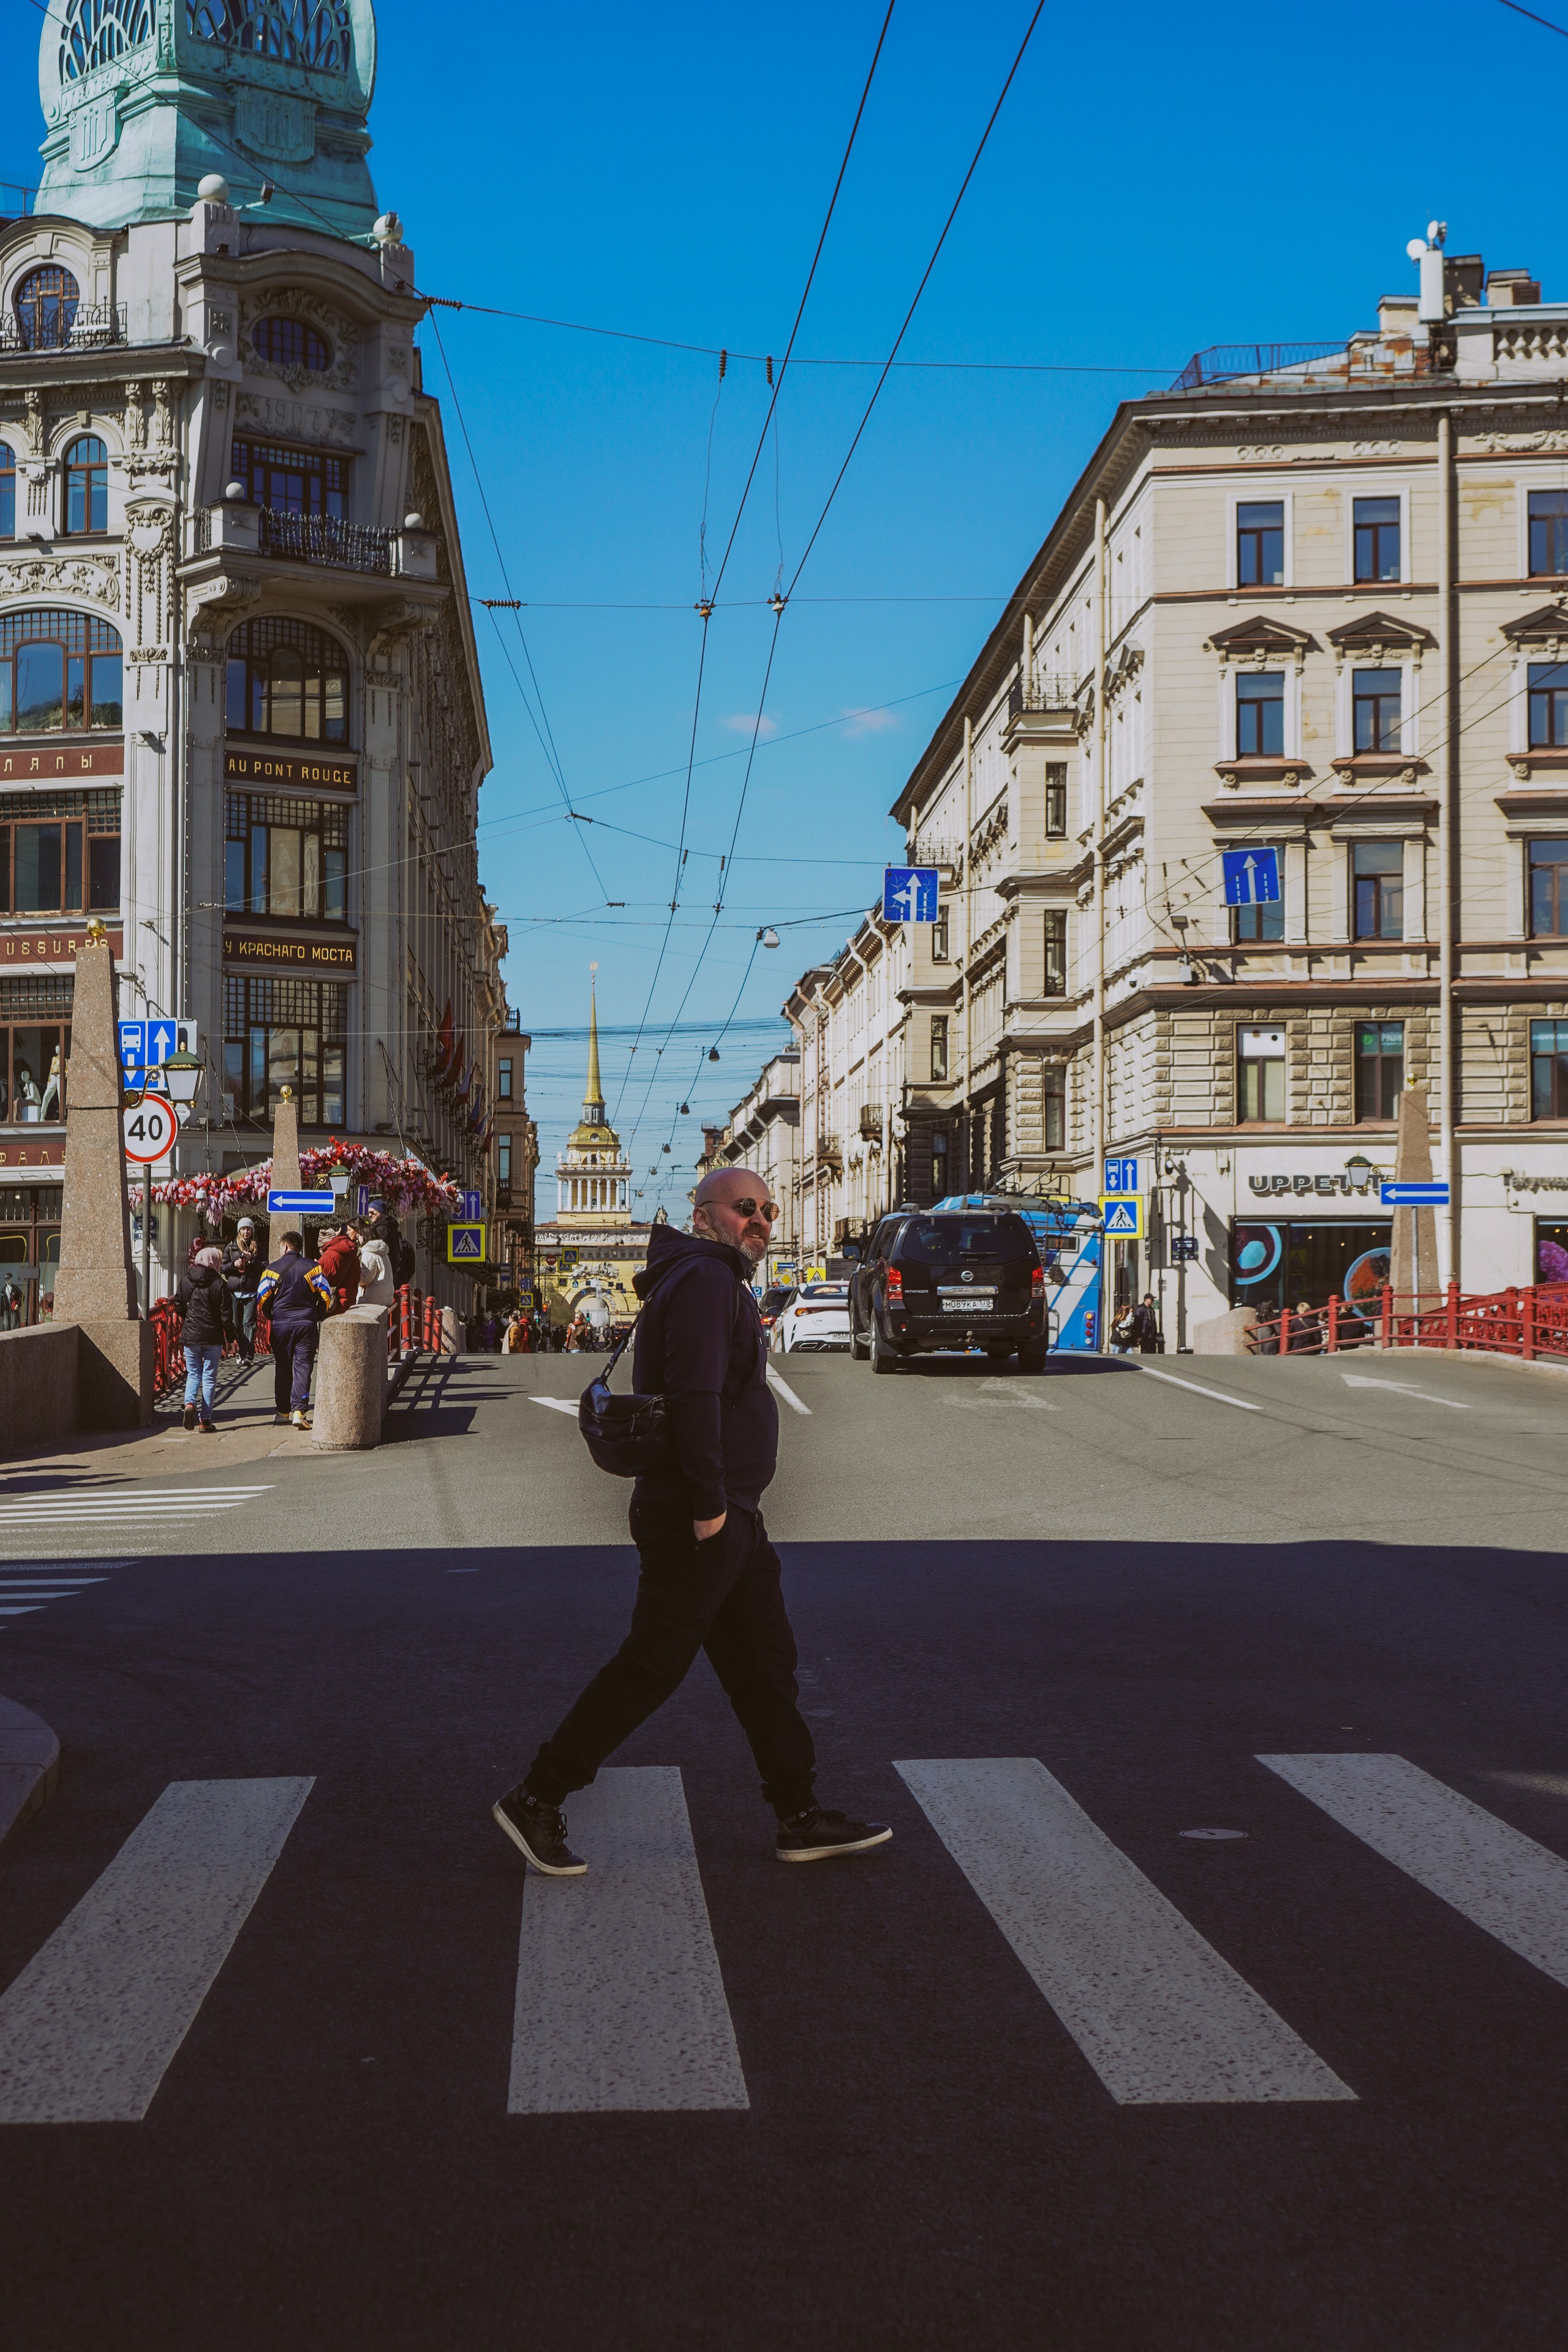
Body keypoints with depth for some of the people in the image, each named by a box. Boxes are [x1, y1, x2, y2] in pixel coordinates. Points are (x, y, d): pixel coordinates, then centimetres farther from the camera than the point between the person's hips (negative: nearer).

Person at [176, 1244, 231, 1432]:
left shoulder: (185, 1279, 0)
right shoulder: (219, 1283, -10)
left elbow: (179, 1304, 9)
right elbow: (226, 1314, -8)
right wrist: (229, 1338, 3)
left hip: (190, 1336, 2)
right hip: (213, 1337, -2)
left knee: (193, 1374, 15)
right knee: (209, 1377, 6)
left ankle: (190, 1403, -13)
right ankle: (206, 1420, 7)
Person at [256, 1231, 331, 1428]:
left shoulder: (273, 1269, -3)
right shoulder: (313, 1268, -1)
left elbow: (262, 1298, -2)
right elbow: (326, 1295, -2)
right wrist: (318, 1316, 12)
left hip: (281, 1325, 0)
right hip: (306, 1325, 0)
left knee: (282, 1367, 12)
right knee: (303, 1367, 0)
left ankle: (283, 1411, 18)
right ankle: (299, 1411, -12)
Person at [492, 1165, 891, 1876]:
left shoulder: (720, 1282, 19)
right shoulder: (705, 1280, -15)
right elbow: (694, 1396, -24)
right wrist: (709, 1505, -25)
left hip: (730, 1519, 11)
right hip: (698, 1521, -11)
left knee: (766, 1663, 13)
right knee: (649, 1668, -4)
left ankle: (801, 1819, 20)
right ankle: (535, 1801, 6)